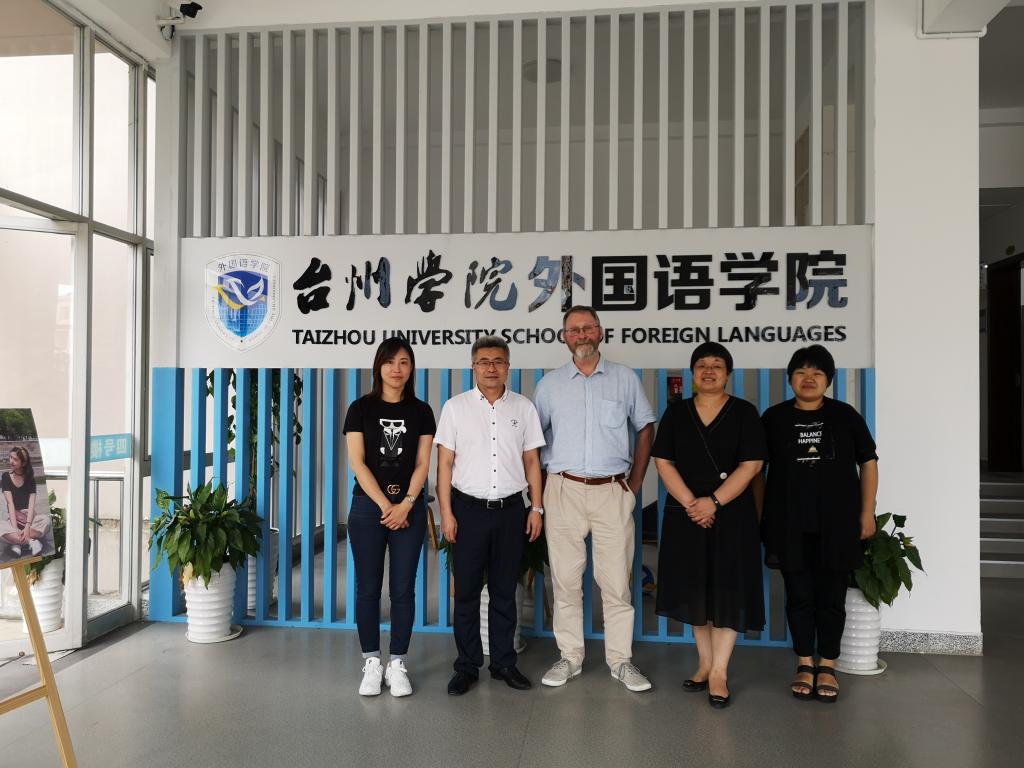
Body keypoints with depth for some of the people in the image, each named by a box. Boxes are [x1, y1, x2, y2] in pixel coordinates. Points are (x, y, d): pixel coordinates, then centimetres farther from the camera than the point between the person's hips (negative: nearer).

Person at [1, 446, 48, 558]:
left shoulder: (30, 478, 1)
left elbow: (31, 503, -10)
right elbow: (10, 503, -11)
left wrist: (28, 526, -26)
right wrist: (15, 527, -23)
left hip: (28, 516, 1)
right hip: (12, 517, -1)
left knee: (46, 520, -34)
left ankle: (17, 543, -29)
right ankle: (31, 542, -32)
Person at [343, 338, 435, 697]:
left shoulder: (421, 411, 5)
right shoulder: (361, 408, 1)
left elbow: (422, 464, 1)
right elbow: (357, 462, -5)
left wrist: (405, 504, -12)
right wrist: (385, 505, -11)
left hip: (409, 507, 1)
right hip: (368, 505, -1)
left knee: (403, 588, 4)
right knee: (368, 587, 5)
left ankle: (397, 663, 15)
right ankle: (371, 662, 17)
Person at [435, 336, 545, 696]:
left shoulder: (523, 407, 6)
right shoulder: (456, 406, 0)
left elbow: (531, 460, 9)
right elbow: (445, 463, -1)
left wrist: (536, 508, 4)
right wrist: (446, 513, -6)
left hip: (510, 509, 2)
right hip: (468, 508, -1)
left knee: (505, 591, 11)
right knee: (466, 591, 5)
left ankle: (504, 662, 23)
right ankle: (467, 666, 18)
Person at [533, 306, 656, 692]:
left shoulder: (625, 379, 7)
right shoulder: (549, 384, 8)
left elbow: (645, 428, 12)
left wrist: (635, 482, 7)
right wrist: (540, 487, 5)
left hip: (613, 491, 0)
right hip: (564, 490, 1)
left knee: (617, 580, 1)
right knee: (565, 578, 5)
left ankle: (621, 660, 14)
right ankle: (570, 657, 17)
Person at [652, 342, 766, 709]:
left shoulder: (744, 413, 0)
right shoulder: (676, 412, 6)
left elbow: (751, 465, -7)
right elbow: (663, 462, 0)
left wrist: (714, 502, -16)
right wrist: (691, 503, -12)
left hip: (732, 514, -2)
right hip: (685, 514, 2)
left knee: (727, 589, -2)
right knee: (695, 588, 8)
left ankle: (719, 671, 6)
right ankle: (705, 663, 22)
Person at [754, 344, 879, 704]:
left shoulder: (845, 416, 3)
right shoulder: (774, 418, 3)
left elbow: (868, 463, 7)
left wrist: (867, 512, 2)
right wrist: (758, 515, 4)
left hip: (837, 524, 0)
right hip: (790, 525, 0)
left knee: (832, 597, 8)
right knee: (799, 596, 7)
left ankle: (827, 666, 22)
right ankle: (804, 664, 21)